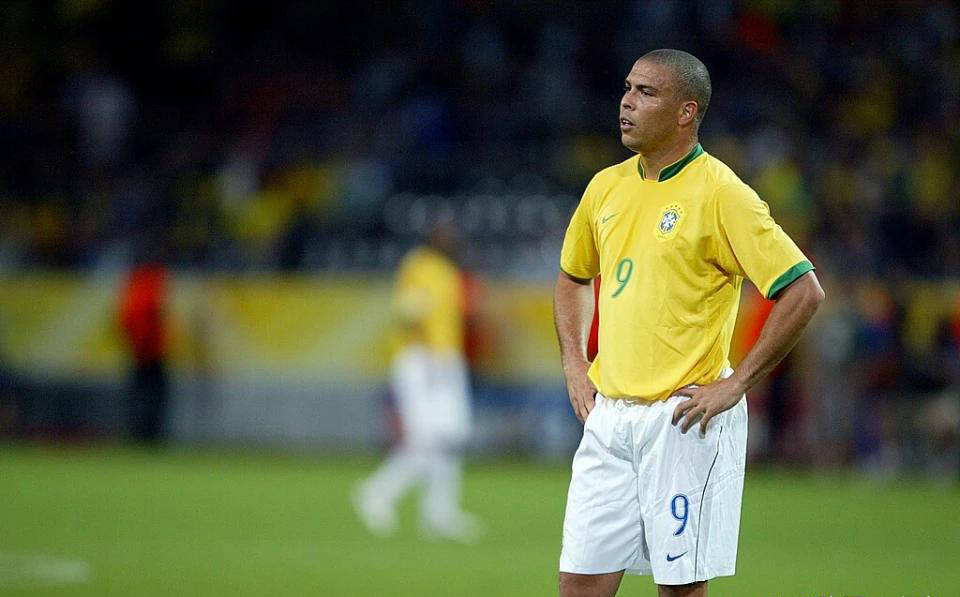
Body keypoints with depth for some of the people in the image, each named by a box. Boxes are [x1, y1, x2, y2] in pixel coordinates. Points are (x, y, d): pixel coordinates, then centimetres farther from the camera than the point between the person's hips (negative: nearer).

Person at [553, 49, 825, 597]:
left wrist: (735, 384, -13)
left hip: (685, 419, -6)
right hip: (609, 414, 6)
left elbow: (804, 293, -13)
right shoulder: (606, 187, 10)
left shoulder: (722, 194, -9)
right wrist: (575, 363, 14)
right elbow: (573, 278, 28)